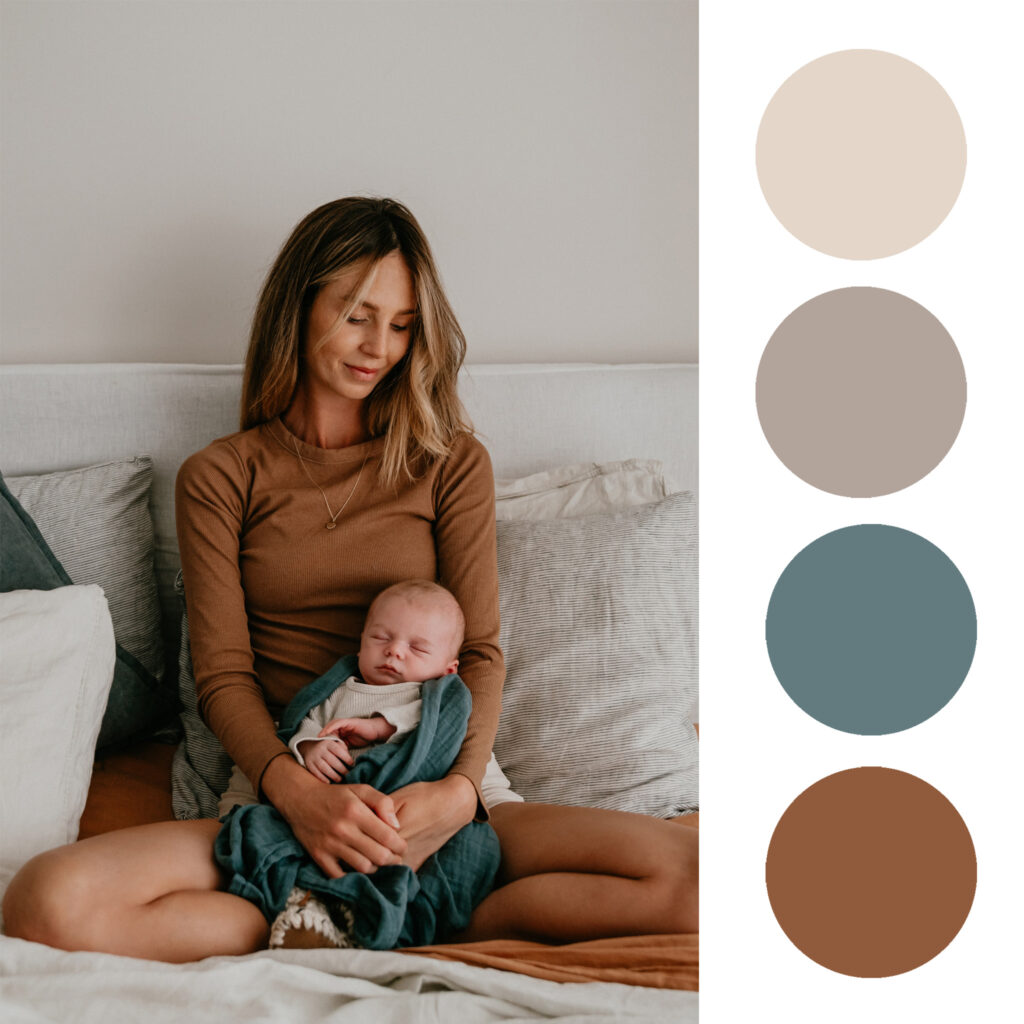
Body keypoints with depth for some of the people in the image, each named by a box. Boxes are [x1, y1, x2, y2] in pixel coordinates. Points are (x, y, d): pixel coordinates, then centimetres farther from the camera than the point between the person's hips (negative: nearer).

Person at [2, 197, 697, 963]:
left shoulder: (453, 463, 12)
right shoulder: (219, 478, 10)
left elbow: (481, 652, 4)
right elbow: (223, 671, 2)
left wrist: (459, 790, -17)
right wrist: (295, 790, -20)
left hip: (436, 786, 1)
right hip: (281, 789, 0)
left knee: (688, 872, -25)